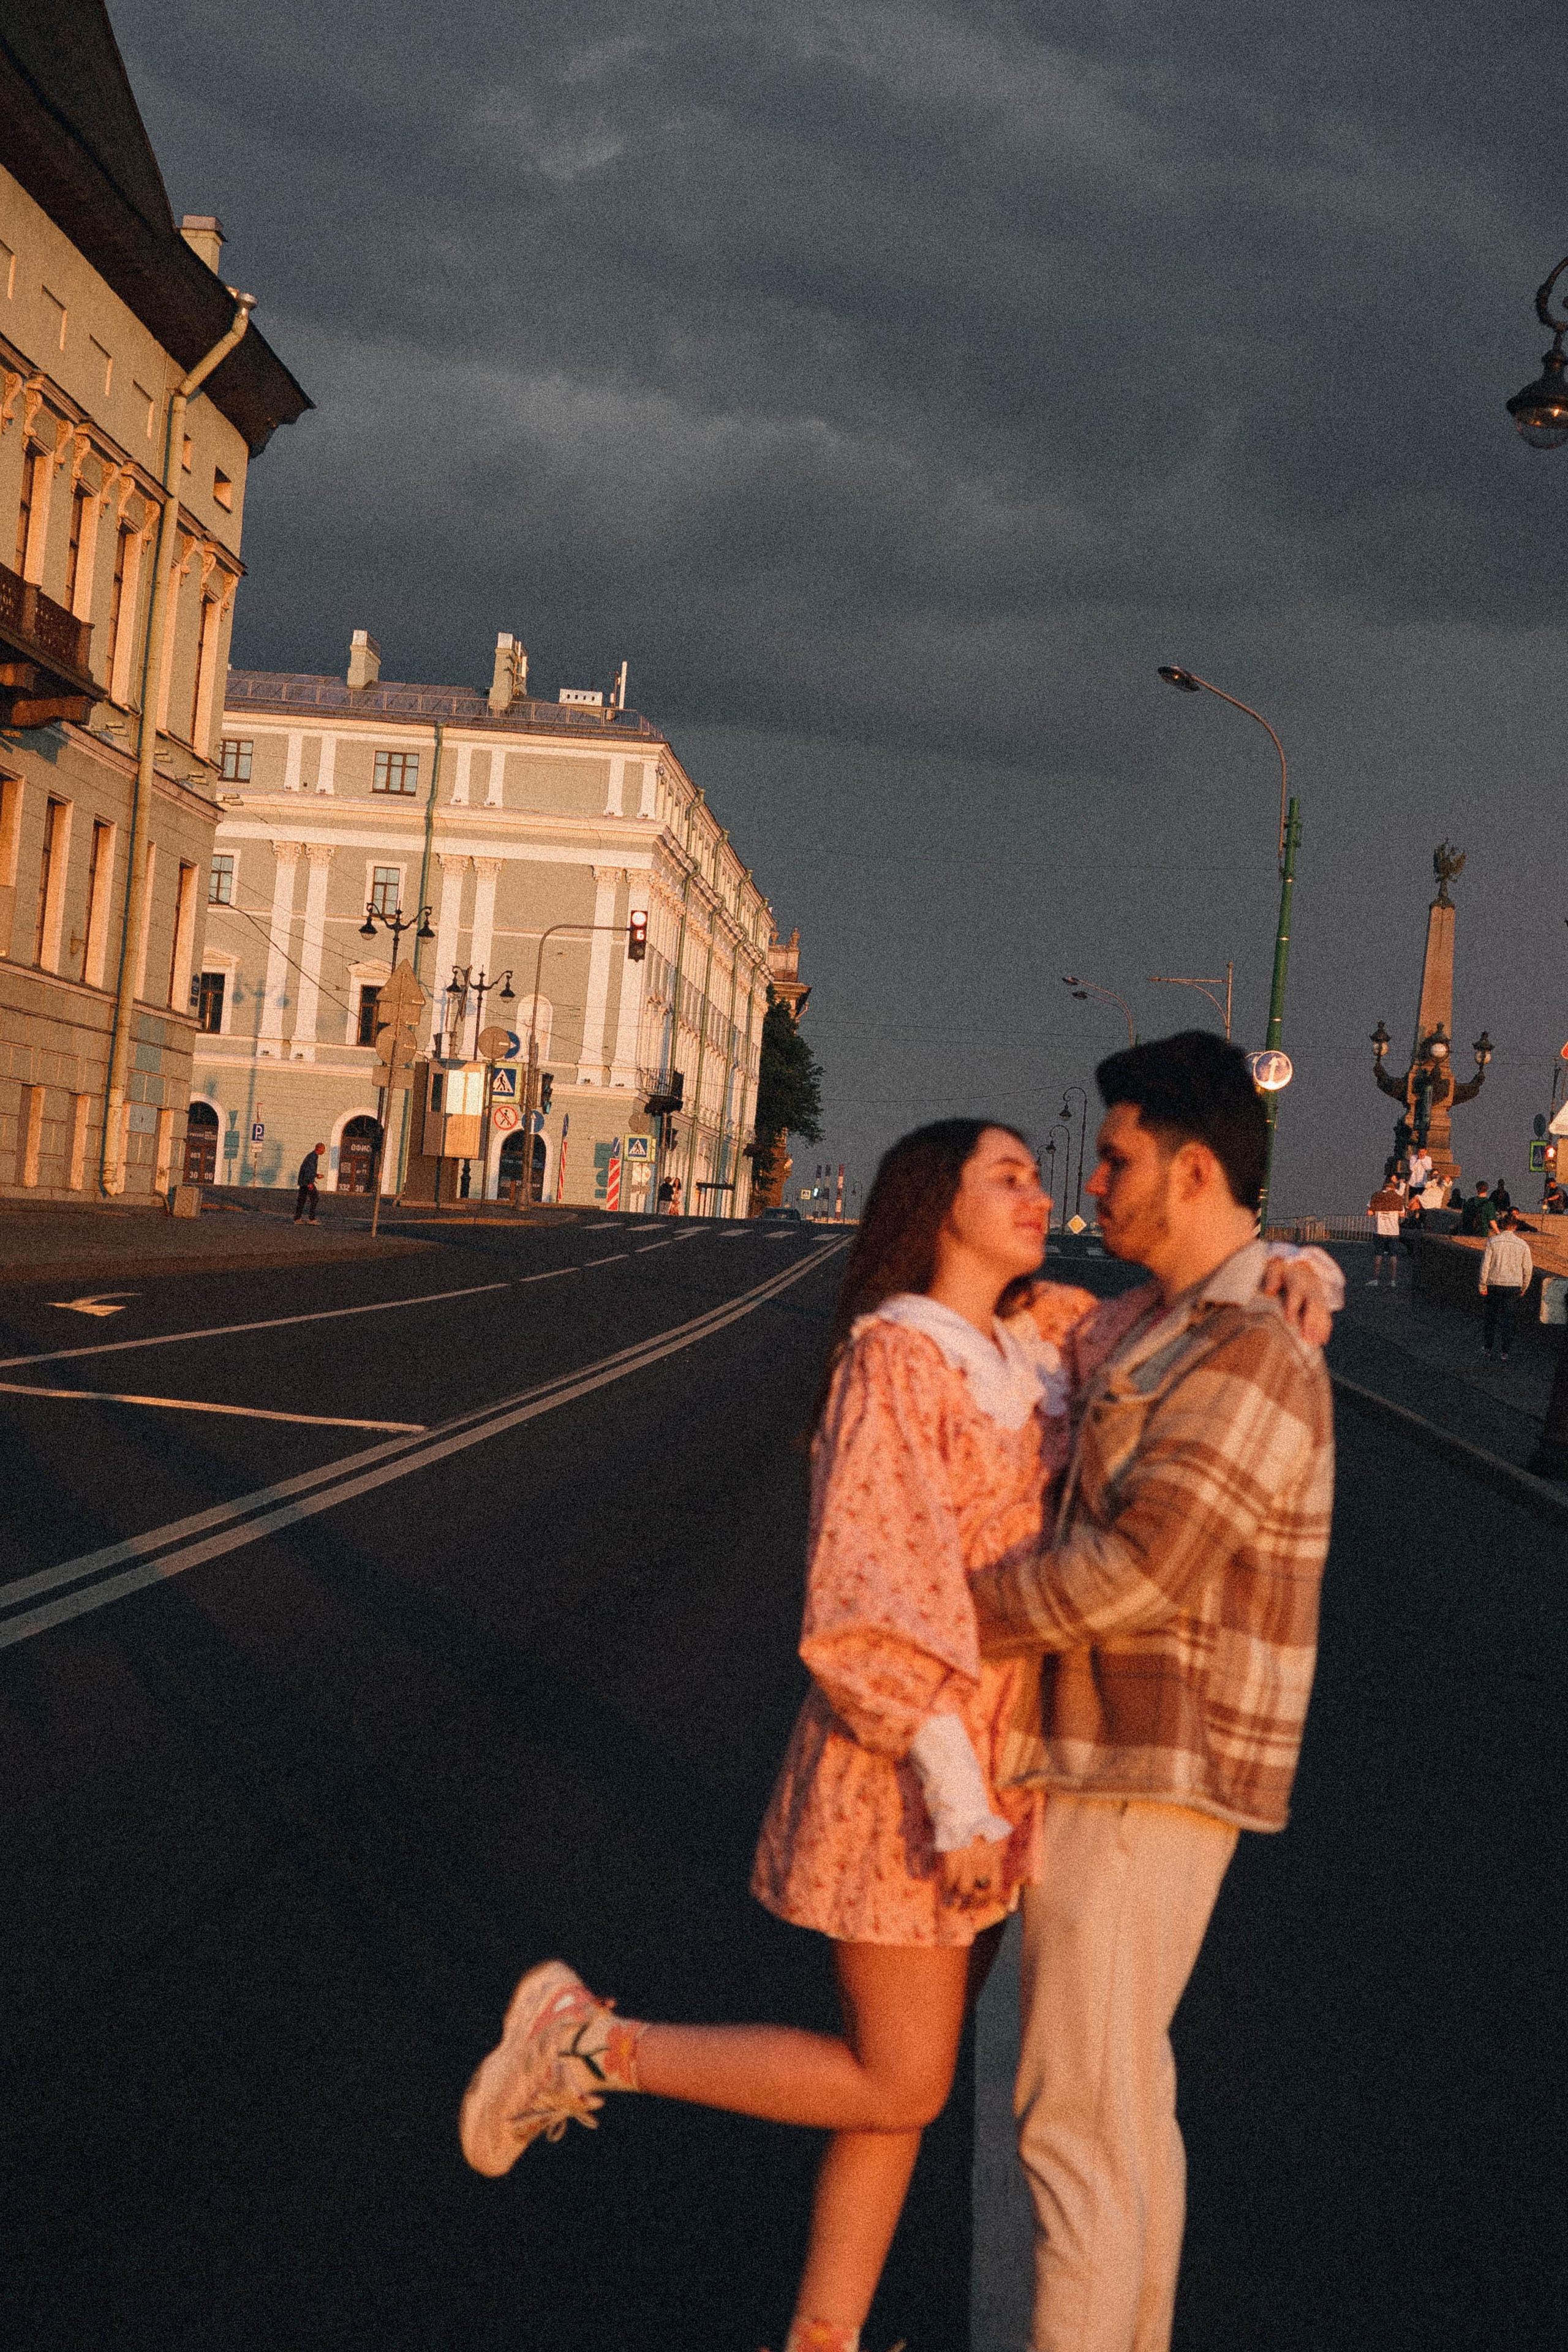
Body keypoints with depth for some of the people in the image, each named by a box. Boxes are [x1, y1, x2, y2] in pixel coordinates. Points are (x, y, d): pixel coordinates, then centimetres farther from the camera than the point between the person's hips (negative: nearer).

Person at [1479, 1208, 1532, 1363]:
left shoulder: (1492, 1241, -6)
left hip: (1494, 1285, -1)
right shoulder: (1523, 1244, -1)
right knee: (1509, 1320, 6)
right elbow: (1528, 1269, 3)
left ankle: (1487, 1350, 15)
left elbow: (1485, 1265, -6)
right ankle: (1506, 1353, 4)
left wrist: (1483, 1285, 2)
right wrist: (1524, 1289, 15)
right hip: (1514, 1286, 1)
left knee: (1491, 1318, 11)